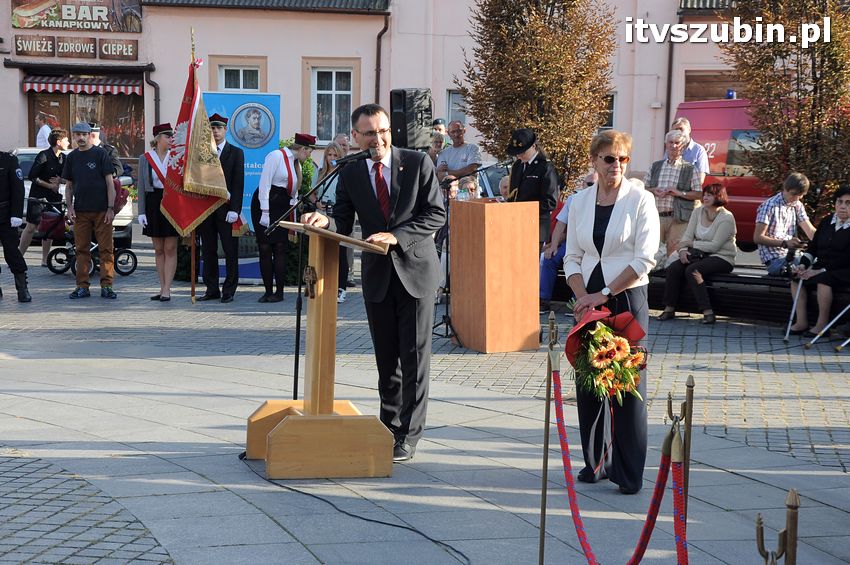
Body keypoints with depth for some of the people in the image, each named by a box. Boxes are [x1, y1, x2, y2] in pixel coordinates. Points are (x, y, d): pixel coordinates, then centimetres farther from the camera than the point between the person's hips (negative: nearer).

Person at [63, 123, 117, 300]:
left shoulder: (100, 154, 0)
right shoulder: (71, 157, 11)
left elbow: (110, 183, -2)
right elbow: (68, 185, 16)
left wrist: (111, 208, -8)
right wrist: (69, 207, 3)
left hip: (102, 211, -3)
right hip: (80, 211, 3)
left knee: (106, 249, -3)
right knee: (81, 250, 4)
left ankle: (106, 286, 0)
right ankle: (82, 287, 8)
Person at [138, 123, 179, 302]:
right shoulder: (145, 159, 4)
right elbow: (141, 186, 5)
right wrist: (141, 212, -2)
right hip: (153, 203, 2)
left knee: (170, 249, -3)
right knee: (158, 249, 7)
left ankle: (167, 289, -2)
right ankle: (163, 288, 15)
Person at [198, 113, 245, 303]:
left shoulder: (236, 153, 4)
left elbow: (238, 183, -3)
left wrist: (234, 209, -12)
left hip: (226, 208, -3)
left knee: (230, 252, -1)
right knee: (208, 251, 6)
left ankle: (229, 290, 5)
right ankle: (211, 289, 13)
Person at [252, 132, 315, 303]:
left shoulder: (295, 163, 17)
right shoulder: (276, 156, -7)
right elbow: (264, 183, -14)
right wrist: (265, 212, -18)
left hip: (282, 208, 6)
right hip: (264, 205, -6)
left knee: (280, 248, -3)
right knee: (265, 249, -3)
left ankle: (279, 292, -1)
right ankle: (268, 291, 3)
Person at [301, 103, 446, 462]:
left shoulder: (418, 163, -5)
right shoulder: (350, 174, 2)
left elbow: (436, 214, -8)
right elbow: (344, 224, 2)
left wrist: (397, 236, -20)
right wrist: (324, 222, -21)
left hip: (415, 270, -3)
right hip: (377, 274, 3)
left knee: (415, 355, -2)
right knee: (386, 356, 11)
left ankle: (408, 435, 3)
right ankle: (389, 427, 23)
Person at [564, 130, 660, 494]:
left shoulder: (640, 201, -4)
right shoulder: (580, 202, 8)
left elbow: (644, 259, -11)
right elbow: (572, 258, 8)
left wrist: (604, 294, -13)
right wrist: (583, 298, -7)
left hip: (627, 300, -4)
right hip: (589, 301, 4)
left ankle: (629, 473, 3)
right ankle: (595, 462, 20)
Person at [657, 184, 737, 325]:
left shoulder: (726, 218, -10)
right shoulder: (698, 212, 12)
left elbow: (715, 245, -16)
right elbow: (687, 236, 6)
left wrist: (692, 244, -12)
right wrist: (683, 249, -14)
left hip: (722, 258, -6)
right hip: (700, 255, 6)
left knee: (692, 270, -32)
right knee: (673, 268, -19)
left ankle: (708, 312, -31)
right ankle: (669, 309, -15)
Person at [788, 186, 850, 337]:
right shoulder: (826, 222, 12)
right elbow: (813, 247, 17)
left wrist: (822, 271, -21)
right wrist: (803, 264, -1)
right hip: (821, 268, 7)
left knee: (823, 280, -34)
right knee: (796, 277, -12)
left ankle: (822, 325, -24)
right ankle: (802, 323, -13)